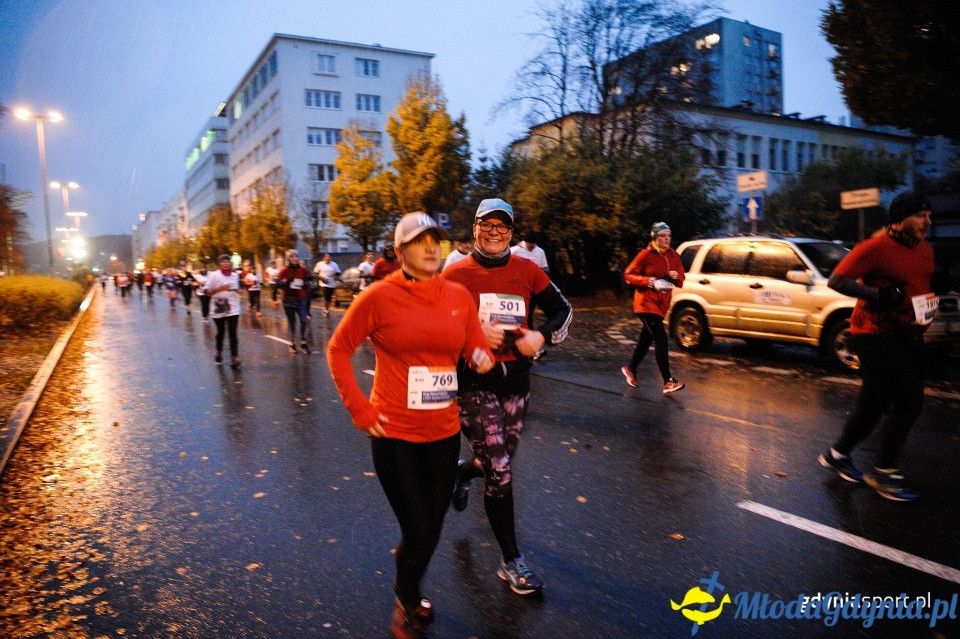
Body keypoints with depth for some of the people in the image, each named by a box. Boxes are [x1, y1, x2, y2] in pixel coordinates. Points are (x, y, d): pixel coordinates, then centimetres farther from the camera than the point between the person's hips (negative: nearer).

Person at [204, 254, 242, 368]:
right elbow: (208, 292, -7)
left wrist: (238, 291, 0)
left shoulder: (235, 275, 6)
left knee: (233, 333, -7)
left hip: (233, 309, 1)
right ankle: (219, 353, 37)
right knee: (220, 332, 14)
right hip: (218, 309, -1)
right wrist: (220, 288, -21)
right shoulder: (214, 275, -7)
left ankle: (234, 358, -11)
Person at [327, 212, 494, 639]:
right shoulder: (379, 296, -12)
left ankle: (408, 592, 51)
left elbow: (477, 349, 11)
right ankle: (406, 604, 36)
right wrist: (359, 408, -9)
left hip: (444, 431, 4)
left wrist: (481, 359, -13)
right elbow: (338, 350, -3)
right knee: (417, 534, 1)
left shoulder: (459, 296, 0)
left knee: (433, 528, 19)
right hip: (394, 433, -4)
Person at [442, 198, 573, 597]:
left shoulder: (527, 271, 2)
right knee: (501, 473, -4)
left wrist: (542, 336, -11)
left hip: (516, 380, 4)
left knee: (500, 461, 20)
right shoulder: (456, 274, -6)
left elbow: (563, 309, 8)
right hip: (475, 383, -4)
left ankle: (462, 474, 56)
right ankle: (511, 562, 14)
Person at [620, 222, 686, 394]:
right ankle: (668, 382, -13)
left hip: (662, 304, 7)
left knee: (646, 339, 16)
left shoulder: (673, 256, 8)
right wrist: (646, 281, -20)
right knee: (661, 340, -14)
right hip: (647, 303, -7)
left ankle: (630, 369, 37)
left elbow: (680, 280, 13)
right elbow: (628, 275, -6)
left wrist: (676, 277, -10)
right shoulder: (645, 255, -9)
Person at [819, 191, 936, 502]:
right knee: (908, 402, -10)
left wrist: (937, 290, 6)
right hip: (876, 335, -8)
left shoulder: (925, 249, 11)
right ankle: (884, 472, 4)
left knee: (873, 404, 13)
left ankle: (838, 454, 30)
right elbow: (836, 280, -19)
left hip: (908, 337, 8)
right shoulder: (875, 247, -15)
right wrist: (877, 294, -29)